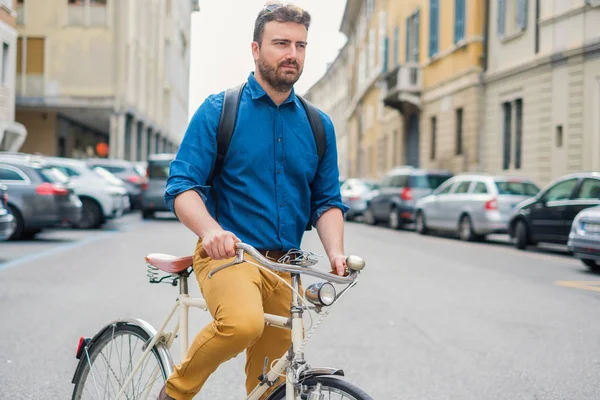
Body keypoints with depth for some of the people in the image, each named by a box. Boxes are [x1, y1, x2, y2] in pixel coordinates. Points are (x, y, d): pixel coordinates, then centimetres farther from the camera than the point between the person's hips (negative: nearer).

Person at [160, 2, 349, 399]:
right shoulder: (219, 110, -2)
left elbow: (327, 200, 12)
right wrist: (211, 230, -28)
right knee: (243, 322, -34)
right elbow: (182, 187, -7)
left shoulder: (319, 125, 10)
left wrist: (336, 251, -9)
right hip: (227, 253, -4)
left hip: (284, 266, 5)